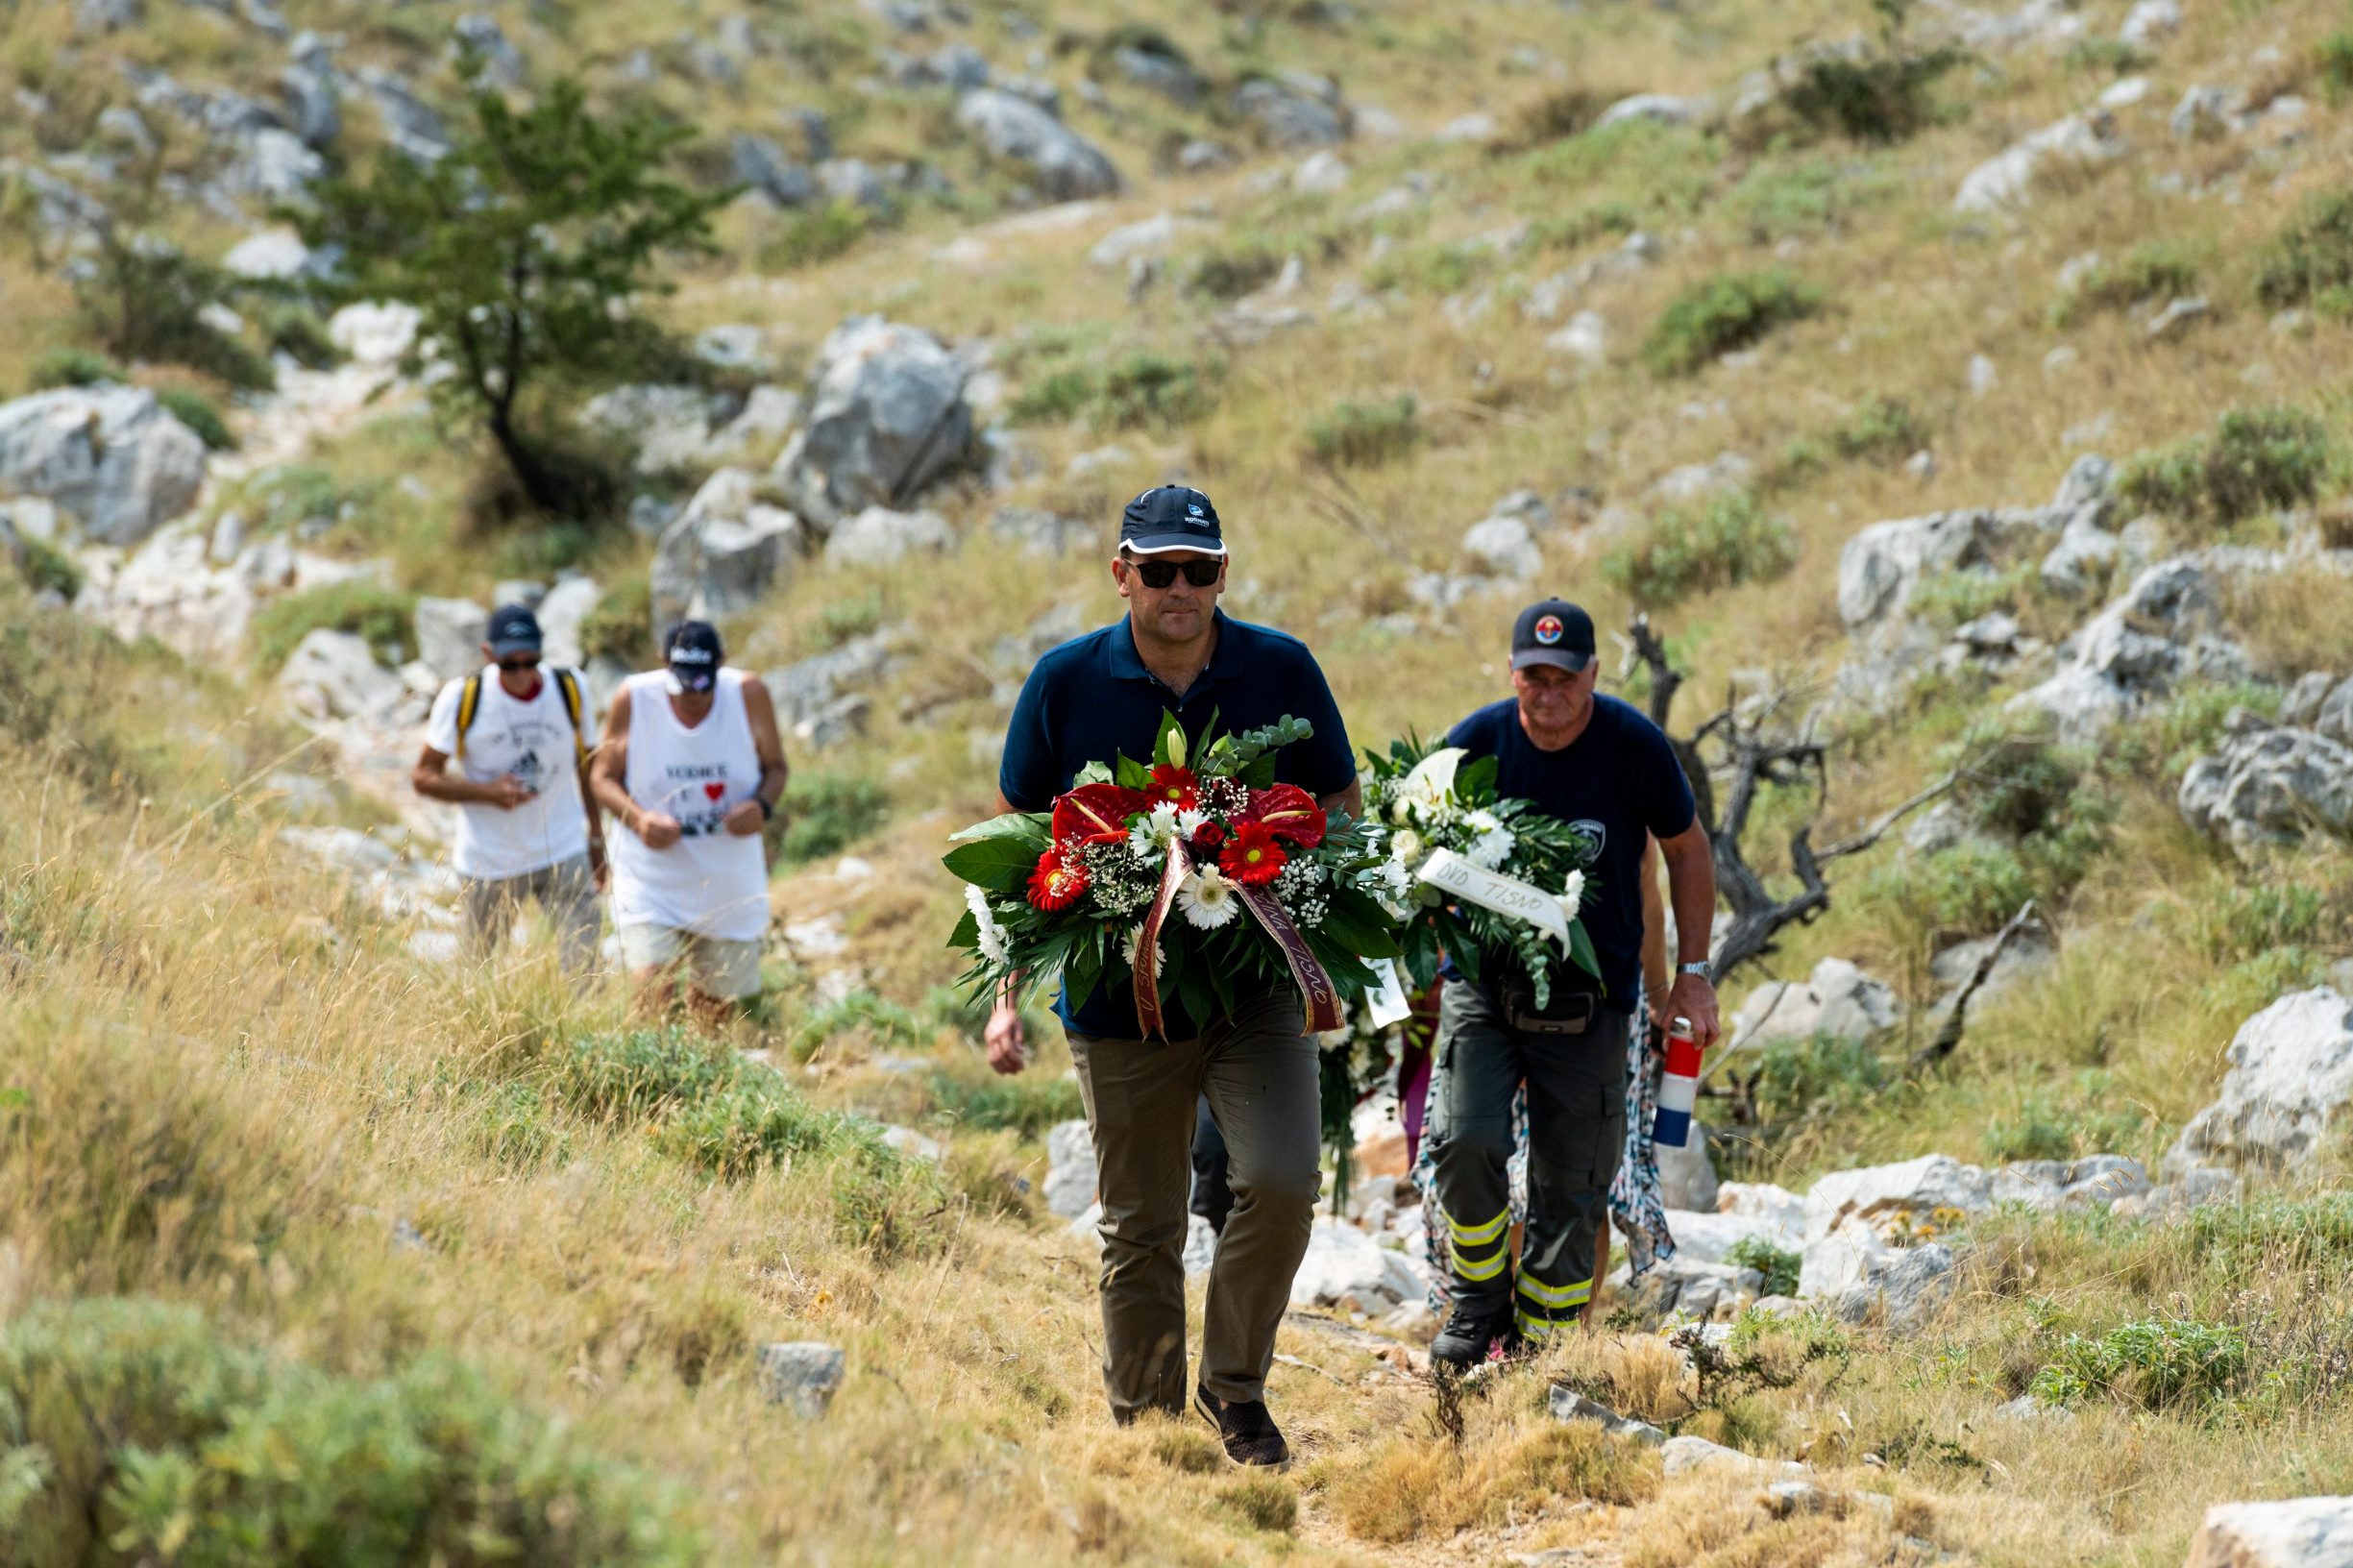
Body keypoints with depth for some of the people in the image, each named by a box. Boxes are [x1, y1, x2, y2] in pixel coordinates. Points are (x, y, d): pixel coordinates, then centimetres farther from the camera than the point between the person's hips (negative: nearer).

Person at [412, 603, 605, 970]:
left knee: (583, 963, -10)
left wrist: (596, 839, 9)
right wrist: (488, 792, -22)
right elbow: (423, 776, -8)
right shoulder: (462, 698, -13)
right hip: (486, 865, -1)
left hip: (564, 853, 1)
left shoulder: (570, 690, -6)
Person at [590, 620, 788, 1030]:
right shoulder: (633, 700, -11)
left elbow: (775, 767, 5)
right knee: (652, 995, -20)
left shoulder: (748, 695, -7)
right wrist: (638, 818, -21)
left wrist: (762, 805, -17)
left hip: (731, 886, 2)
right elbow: (603, 776, -1)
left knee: (719, 1006, 15)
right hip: (651, 884, -2)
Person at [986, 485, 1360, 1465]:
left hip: (1257, 989, 0)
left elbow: (1340, 813, 8)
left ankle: (1235, 1386, 3)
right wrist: (1008, 995, -1)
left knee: (1280, 1181, -18)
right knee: (1140, 1234, 7)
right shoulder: (1066, 683, -3)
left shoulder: (1282, 671, -2)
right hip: (1119, 1004, 0)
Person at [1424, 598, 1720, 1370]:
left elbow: (1687, 850, 5)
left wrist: (1692, 973, 4)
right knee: (1466, 1141, -19)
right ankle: (1480, 1303, 4)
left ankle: (1543, 1344, 15)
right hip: (1485, 979, 0)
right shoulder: (1475, 742, -7)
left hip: (1591, 998, 0)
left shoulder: (1633, 745, -9)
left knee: (1570, 1188, 1)